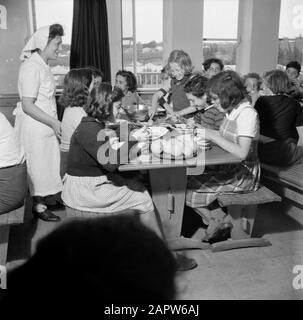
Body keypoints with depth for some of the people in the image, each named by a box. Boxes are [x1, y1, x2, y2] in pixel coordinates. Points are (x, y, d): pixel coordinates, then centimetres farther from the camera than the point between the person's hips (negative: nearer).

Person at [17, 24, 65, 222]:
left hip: (47, 125, 9)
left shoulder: (43, 65, 11)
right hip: (36, 128, -9)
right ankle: (39, 207, 17)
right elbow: (27, 105, -22)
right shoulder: (31, 67, -18)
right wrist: (54, 122, -22)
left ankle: (47, 200, 31)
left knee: (49, 164, 16)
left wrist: (54, 122, 13)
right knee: (39, 166, 3)